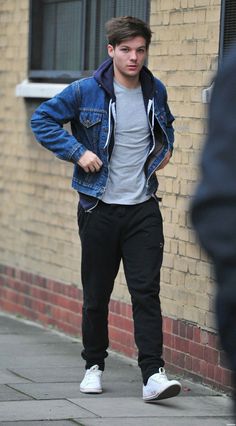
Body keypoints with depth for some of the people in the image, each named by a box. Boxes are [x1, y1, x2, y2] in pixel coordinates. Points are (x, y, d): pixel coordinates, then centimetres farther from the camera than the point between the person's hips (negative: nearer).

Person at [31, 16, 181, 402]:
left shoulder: (155, 91, 5)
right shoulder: (86, 92, -7)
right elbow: (42, 120, -2)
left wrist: (166, 147, 8)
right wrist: (77, 152, -11)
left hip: (143, 209, 2)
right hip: (99, 208, -1)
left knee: (146, 291, -8)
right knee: (96, 294, 9)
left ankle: (153, 375, -13)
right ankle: (94, 366, 26)